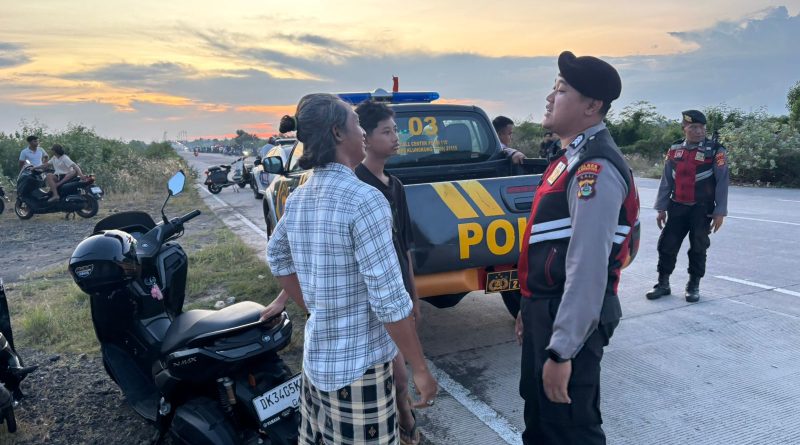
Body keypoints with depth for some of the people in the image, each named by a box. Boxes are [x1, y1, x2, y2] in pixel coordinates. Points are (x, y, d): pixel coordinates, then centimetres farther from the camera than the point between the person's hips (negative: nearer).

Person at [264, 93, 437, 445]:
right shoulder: (364, 200, -21)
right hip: (359, 363, -7)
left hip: (316, 356, 8)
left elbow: (276, 257, 19)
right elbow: (389, 299, -22)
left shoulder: (297, 199, 2)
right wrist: (420, 369, -13)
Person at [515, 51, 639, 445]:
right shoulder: (574, 157, 10)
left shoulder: (596, 168, -22)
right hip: (545, 309, 10)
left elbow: (587, 267, -28)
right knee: (538, 413, 25)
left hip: (570, 320, -10)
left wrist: (562, 351, -27)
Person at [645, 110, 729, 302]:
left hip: (702, 209, -3)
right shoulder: (674, 150, 4)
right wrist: (661, 208, 5)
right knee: (666, 245, 4)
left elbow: (722, 182, -7)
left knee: (698, 248, 6)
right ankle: (663, 284, 17)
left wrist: (720, 212, -11)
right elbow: (666, 181, 7)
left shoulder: (715, 151, -7)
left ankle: (694, 286, 20)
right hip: (677, 207, 3)